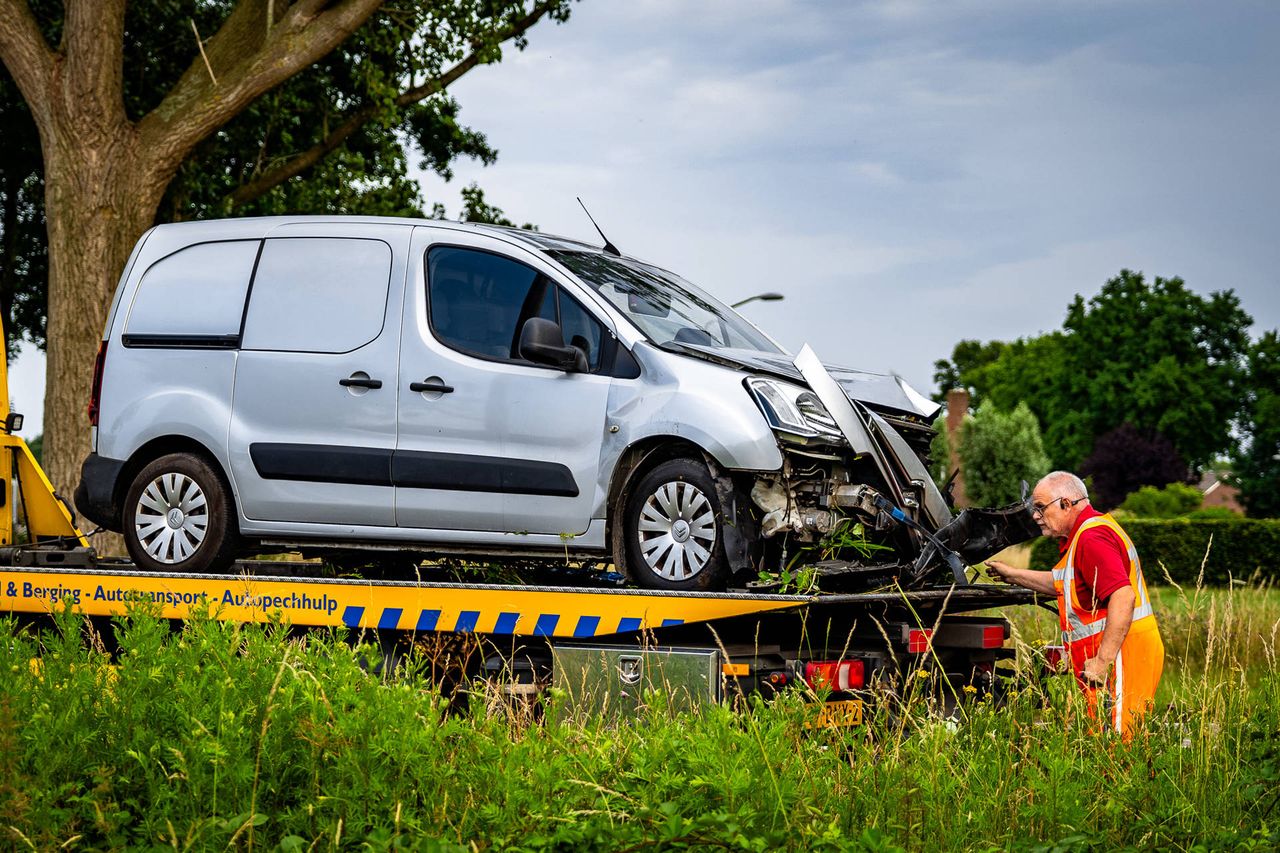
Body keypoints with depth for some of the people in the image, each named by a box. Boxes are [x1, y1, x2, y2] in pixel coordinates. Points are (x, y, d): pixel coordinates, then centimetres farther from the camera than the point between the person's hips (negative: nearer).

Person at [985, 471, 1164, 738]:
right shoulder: (1084, 533, 19)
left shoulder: (1091, 538, -16)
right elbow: (1062, 583, 34)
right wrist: (1013, 575, 34)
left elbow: (1123, 597, -28)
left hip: (1121, 656, -11)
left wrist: (1102, 661, -29)